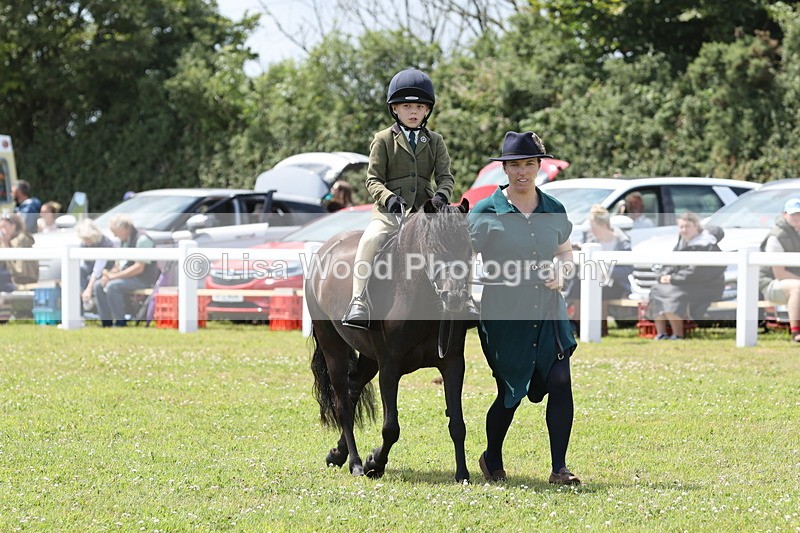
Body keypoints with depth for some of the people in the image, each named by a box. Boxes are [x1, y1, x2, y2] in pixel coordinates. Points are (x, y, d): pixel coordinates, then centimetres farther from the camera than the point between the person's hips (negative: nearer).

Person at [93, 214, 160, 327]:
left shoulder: (142, 239, -18)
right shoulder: (126, 240, 12)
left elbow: (139, 268, -23)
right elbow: (123, 263, 19)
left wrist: (113, 276, -20)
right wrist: (109, 273, -2)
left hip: (144, 279, -10)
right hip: (129, 275, 10)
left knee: (112, 286, -29)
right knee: (98, 285, -1)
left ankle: (121, 323, -19)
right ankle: (106, 323, -2)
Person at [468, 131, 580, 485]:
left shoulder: (554, 210, 7)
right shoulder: (486, 212, -5)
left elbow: (565, 252, 22)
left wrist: (560, 272, 1)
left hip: (548, 312, 3)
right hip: (504, 315, -3)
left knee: (560, 381, -12)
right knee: (510, 394, 4)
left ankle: (559, 468, -3)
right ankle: (492, 460, 31)